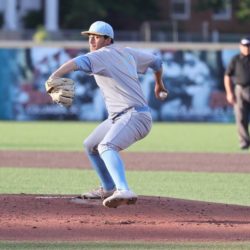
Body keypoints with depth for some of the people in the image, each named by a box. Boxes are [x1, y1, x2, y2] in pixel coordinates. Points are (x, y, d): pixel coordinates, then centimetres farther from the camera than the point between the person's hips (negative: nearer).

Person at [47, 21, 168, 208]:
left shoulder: (101, 55, -11)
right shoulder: (127, 53, 14)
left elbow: (78, 62, -32)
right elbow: (155, 61, 27)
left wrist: (55, 76, -48)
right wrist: (159, 84, 45)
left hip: (135, 115, -11)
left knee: (107, 146, -35)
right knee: (91, 146, 24)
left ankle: (124, 192, -55)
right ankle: (109, 189, 40)